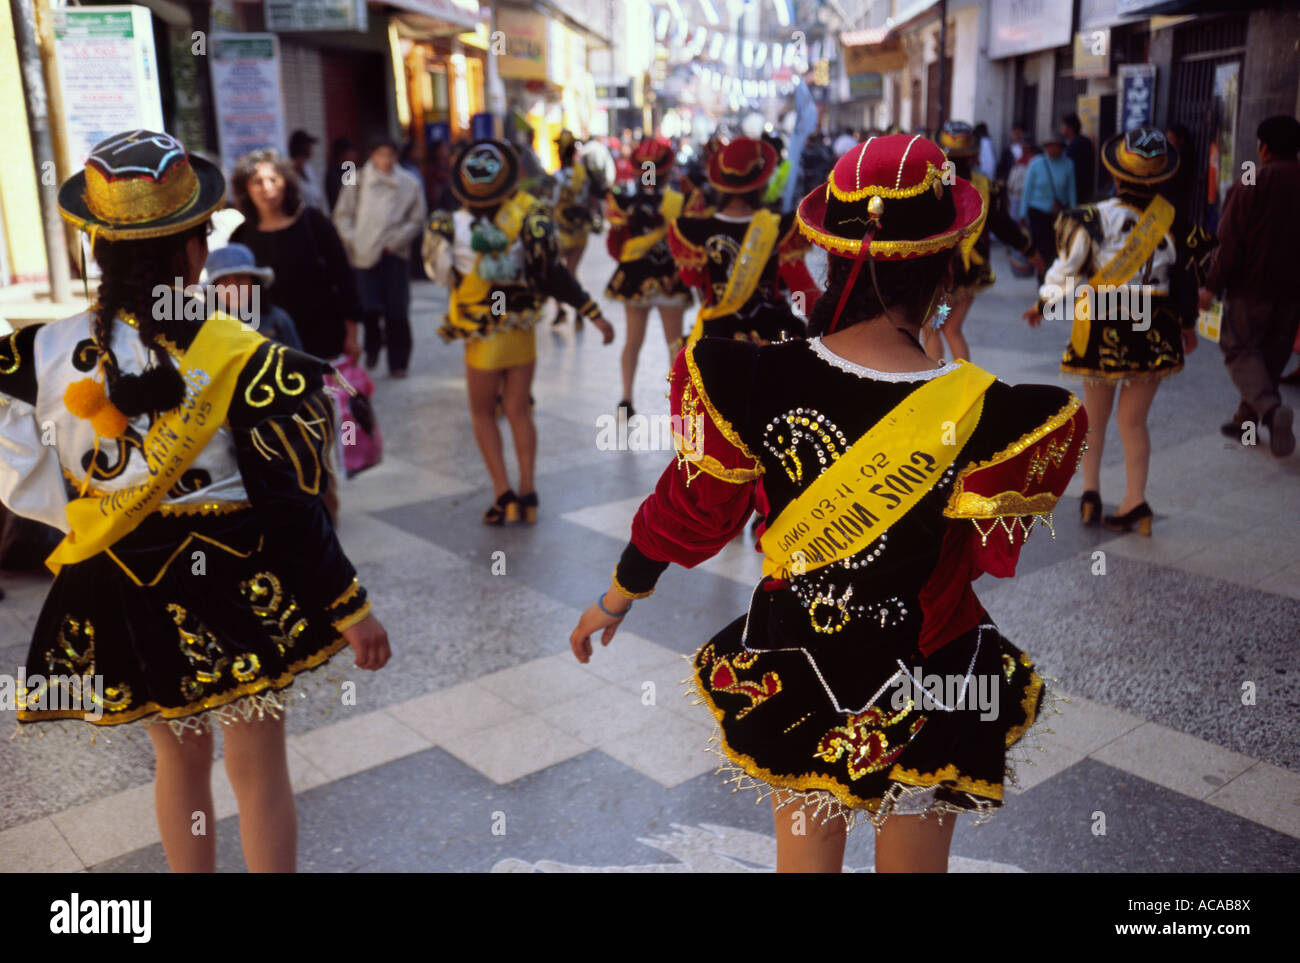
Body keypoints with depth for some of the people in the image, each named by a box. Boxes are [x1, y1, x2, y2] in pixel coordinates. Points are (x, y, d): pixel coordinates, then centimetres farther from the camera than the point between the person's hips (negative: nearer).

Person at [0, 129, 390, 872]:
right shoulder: (242, 358, -19)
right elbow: (287, 505, -17)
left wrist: (96, 518, 14)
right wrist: (352, 607, -8)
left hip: (121, 589, 4)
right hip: (232, 586, -3)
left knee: (180, 757, 25)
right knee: (259, 770, 14)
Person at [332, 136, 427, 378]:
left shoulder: (410, 184, 2)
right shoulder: (358, 181, 5)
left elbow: (417, 220, 2)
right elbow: (342, 214, 9)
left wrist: (393, 241, -6)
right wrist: (352, 240, -3)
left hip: (395, 254, 0)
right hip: (364, 255, 1)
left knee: (397, 311, 1)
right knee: (369, 307, -6)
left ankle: (398, 362, 12)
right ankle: (372, 349, 21)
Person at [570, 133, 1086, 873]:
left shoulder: (757, 383, -21)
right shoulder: (981, 415, -25)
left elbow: (689, 513, -8)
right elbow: (996, 553, -9)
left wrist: (615, 601, 9)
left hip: (790, 674, 2)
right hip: (923, 688, -1)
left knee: (804, 852, 24)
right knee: (914, 860, 23)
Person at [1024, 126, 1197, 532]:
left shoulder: (1095, 217, -13)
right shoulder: (1173, 218, -3)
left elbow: (1068, 269, -7)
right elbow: (1185, 275, 5)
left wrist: (1045, 303, 11)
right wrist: (1187, 322, 19)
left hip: (1104, 330, -2)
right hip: (1155, 331, 2)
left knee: (1095, 415, 17)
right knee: (1134, 420, 10)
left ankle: (1090, 490, 17)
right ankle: (1135, 501, 6)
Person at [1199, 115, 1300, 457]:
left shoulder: (1249, 186, -11)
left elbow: (1230, 242, -13)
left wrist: (1212, 286, -7)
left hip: (1250, 287, -5)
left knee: (1240, 350, 2)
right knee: (1271, 355, 15)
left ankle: (1271, 408, -21)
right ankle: (1246, 419, 23)